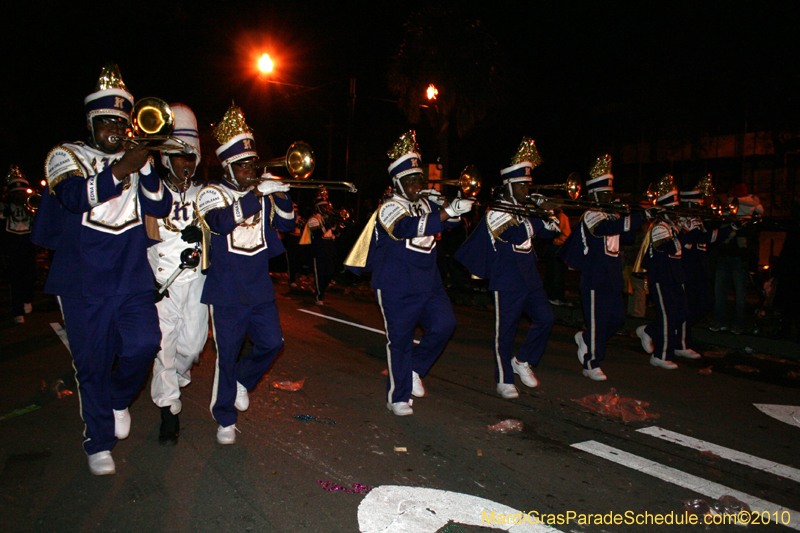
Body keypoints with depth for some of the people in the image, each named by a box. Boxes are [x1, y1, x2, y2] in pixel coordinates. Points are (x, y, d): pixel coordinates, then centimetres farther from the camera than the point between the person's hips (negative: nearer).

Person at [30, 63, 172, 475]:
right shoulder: (66, 156, 5)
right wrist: (119, 171, -29)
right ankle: (99, 442, 22)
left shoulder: (136, 160, 13)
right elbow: (74, 196, -17)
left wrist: (144, 167, -16)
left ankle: (118, 399, 21)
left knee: (144, 344, -12)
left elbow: (161, 207, -2)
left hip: (133, 277, 2)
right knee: (92, 362, 4)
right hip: (84, 282, -2)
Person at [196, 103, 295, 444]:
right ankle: (225, 420, 18)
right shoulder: (212, 193, -5)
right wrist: (258, 193, -30)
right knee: (227, 354, 2)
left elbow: (286, 225, 5)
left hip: (260, 287, 4)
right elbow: (221, 222, -25)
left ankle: (242, 380, 35)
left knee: (271, 343, 5)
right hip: (226, 291, -4)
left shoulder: (263, 193, 8)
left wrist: (281, 197, -13)